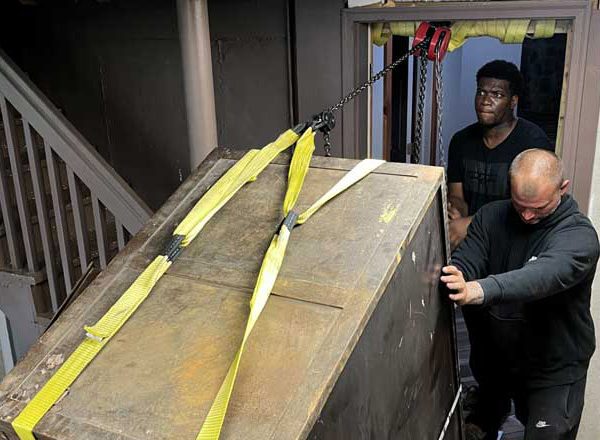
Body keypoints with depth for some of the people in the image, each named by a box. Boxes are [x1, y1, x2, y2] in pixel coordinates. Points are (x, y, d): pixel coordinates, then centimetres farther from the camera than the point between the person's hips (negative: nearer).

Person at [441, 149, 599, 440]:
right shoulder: (491, 216, -6)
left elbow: (547, 273, -42)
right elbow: (465, 262, -17)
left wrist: (482, 290, -60)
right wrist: (453, 281, -43)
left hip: (553, 371, -4)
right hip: (493, 359, 4)